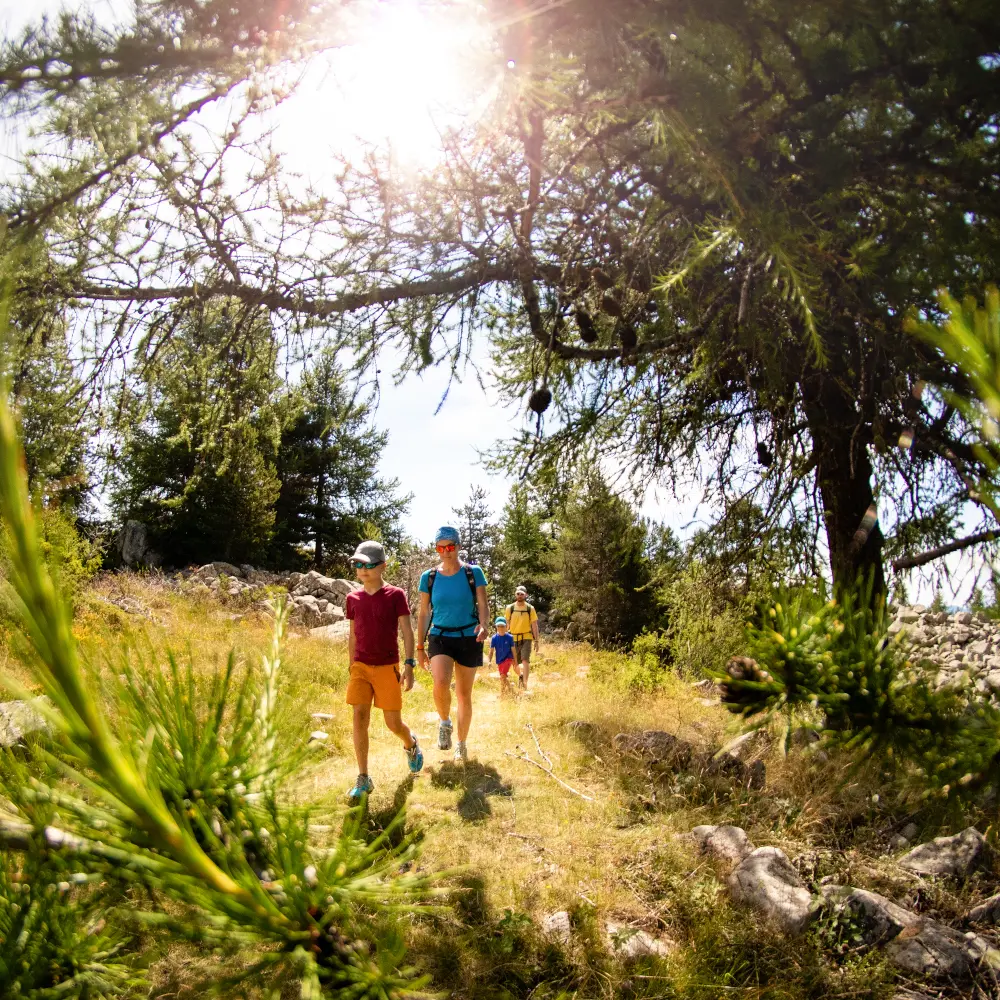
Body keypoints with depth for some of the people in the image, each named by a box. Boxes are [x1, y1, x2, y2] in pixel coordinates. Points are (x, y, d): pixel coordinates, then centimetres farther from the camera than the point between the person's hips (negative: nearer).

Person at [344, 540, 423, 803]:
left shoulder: (395, 595, -7)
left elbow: (407, 631, -9)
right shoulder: (353, 598, 4)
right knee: (360, 718, -9)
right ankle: (363, 780, 0)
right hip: (361, 667, 3)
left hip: (388, 667, -3)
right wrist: (352, 667, 15)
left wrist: (409, 666, -17)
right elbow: (353, 635, 13)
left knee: (393, 724, 4)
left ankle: (411, 744, 38)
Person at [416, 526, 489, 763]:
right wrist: (420, 647, 7)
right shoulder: (429, 577, 1)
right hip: (440, 637, 0)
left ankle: (461, 745, 27)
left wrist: (483, 625, -27)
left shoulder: (473, 573, -3)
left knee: (464, 694, 8)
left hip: (468, 639, 0)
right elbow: (423, 613, 7)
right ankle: (444, 723, 5)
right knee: (441, 684, -26)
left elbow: (483, 606, -5)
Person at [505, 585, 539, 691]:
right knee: (515, 663, 10)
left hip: (526, 638, -2)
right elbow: (506, 624, 6)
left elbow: (534, 625, 2)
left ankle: (525, 684, -14)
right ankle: (520, 675, 41)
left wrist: (536, 640, -1)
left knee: (525, 660, -17)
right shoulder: (510, 608, 2)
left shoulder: (530, 608, -1)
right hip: (514, 638, 2)